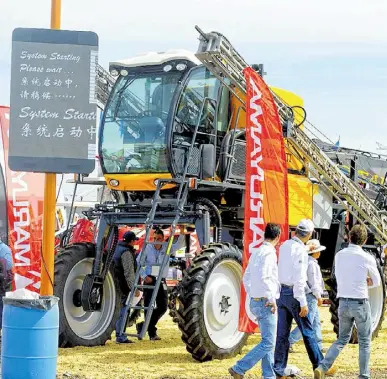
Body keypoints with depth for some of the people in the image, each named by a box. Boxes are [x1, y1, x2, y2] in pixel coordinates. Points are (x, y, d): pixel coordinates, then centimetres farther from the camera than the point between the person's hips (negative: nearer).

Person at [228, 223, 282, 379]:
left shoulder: (256, 253, 13)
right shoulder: (269, 253, -15)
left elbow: (246, 278, 18)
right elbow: (263, 277, -26)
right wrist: (272, 299, -19)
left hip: (255, 302, 10)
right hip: (266, 303, -10)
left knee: (268, 341, 15)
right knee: (268, 343, -7)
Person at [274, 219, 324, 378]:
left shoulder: (285, 245, 7)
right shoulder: (300, 250, -17)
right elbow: (299, 279, -21)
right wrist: (303, 303, -18)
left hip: (281, 292, 7)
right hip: (293, 293, -7)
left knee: (282, 334, 8)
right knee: (308, 332, 5)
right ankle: (319, 365, 14)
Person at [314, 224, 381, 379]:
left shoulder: (339, 255, 3)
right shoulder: (367, 258, -10)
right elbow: (376, 282, 4)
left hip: (343, 303, 4)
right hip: (360, 303, -4)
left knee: (342, 339, 15)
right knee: (364, 342, 10)